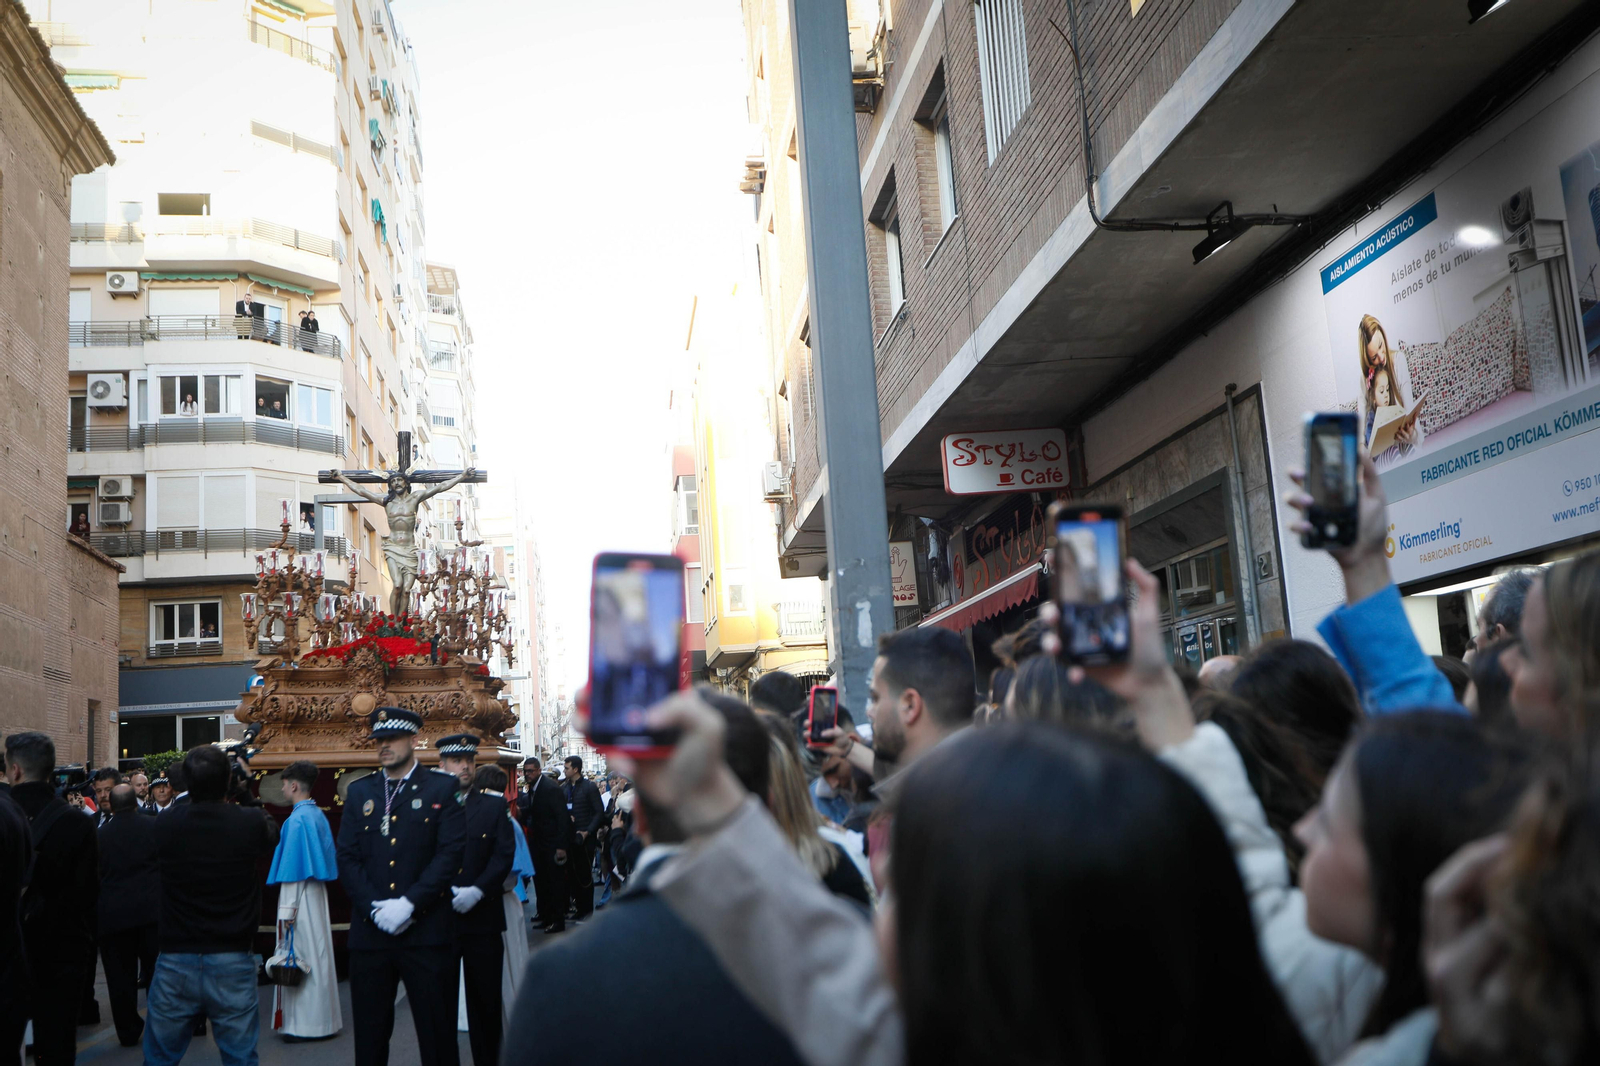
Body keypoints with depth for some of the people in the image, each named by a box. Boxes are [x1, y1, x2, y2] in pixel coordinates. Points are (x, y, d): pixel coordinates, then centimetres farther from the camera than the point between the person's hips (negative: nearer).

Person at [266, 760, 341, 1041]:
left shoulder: (297, 820, -17)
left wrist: (287, 910, -16)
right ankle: (320, 1018, 20)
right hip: (317, 892, 9)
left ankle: (305, 1024, 2)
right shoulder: (318, 815, 9)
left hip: (301, 897, -9)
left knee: (301, 954, -3)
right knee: (315, 953, 13)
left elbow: (293, 868, -18)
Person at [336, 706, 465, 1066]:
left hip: (426, 930, -3)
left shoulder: (442, 789, 3)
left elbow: (450, 853, -6)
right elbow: (347, 858, 5)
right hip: (370, 931, 3)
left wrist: (408, 904, -15)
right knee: (369, 1036, 8)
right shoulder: (359, 791, 13)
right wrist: (375, 907, -9)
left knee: (437, 1034, 2)